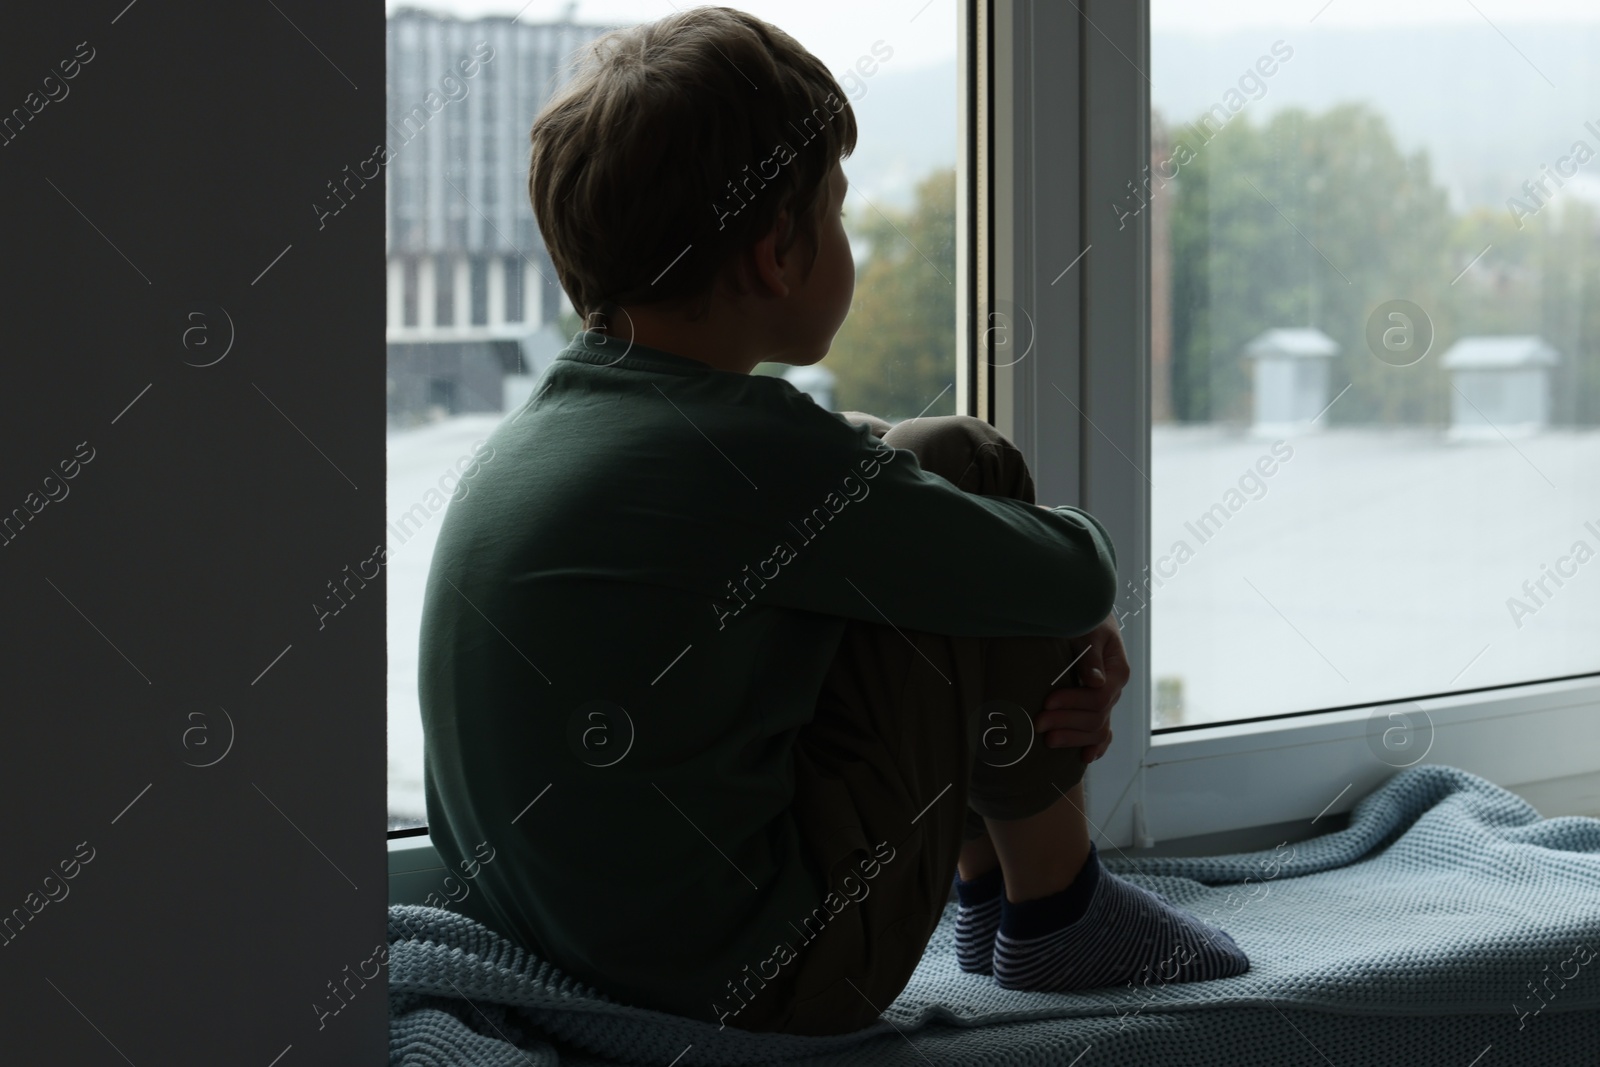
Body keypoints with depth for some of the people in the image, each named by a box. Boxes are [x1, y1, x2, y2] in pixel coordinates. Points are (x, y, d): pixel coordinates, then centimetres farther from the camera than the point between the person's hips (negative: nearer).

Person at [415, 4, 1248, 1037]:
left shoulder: (547, 421, 5)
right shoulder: (751, 458, -22)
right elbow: (1072, 579, -11)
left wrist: (1054, 651, 7)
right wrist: (1082, 542, 13)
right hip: (766, 981, -9)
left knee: (933, 475, 19)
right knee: (965, 467, -2)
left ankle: (992, 881, 33)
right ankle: (1055, 907, 12)